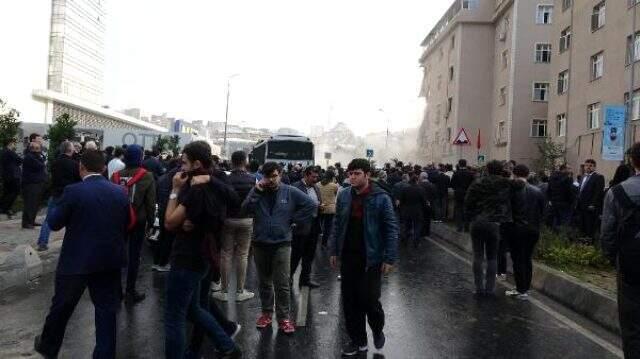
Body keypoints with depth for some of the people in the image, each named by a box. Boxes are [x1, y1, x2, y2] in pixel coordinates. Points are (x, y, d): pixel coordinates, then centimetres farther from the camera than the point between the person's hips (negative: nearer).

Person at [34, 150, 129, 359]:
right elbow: (125, 226, 7)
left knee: (61, 307, 19)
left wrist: (62, 206, 12)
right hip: (110, 261, 3)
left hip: (76, 261, -2)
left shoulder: (73, 191, -15)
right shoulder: (120, 192, -2)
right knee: (107, 309, 10)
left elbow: (54, 223, -4)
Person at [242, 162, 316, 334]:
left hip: (281, 244, -2)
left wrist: (294, 219, -6)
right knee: (264, 282, 15)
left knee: (282, 284, -1)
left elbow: (312, 205, -5)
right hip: (260, 243, 2)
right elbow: (245, 209, -14)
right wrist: (256, 192, -23)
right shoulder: (257, 191, 0)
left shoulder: (290, 192, -4)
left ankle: (283, 317, 11)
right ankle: (266, 312, 29)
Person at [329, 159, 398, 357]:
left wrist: (390, 258, -11)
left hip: (371, 258, -4)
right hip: (348, 257, 4)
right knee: (349, 301, 9)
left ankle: (377, 330, 31)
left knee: (369, 300, -1)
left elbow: (391, 229, -8)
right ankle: (357, 341, 27)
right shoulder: (343, 196, 2)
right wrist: (333, 251, 7)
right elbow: (337, 225, 10)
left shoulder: (381, 198, -10)